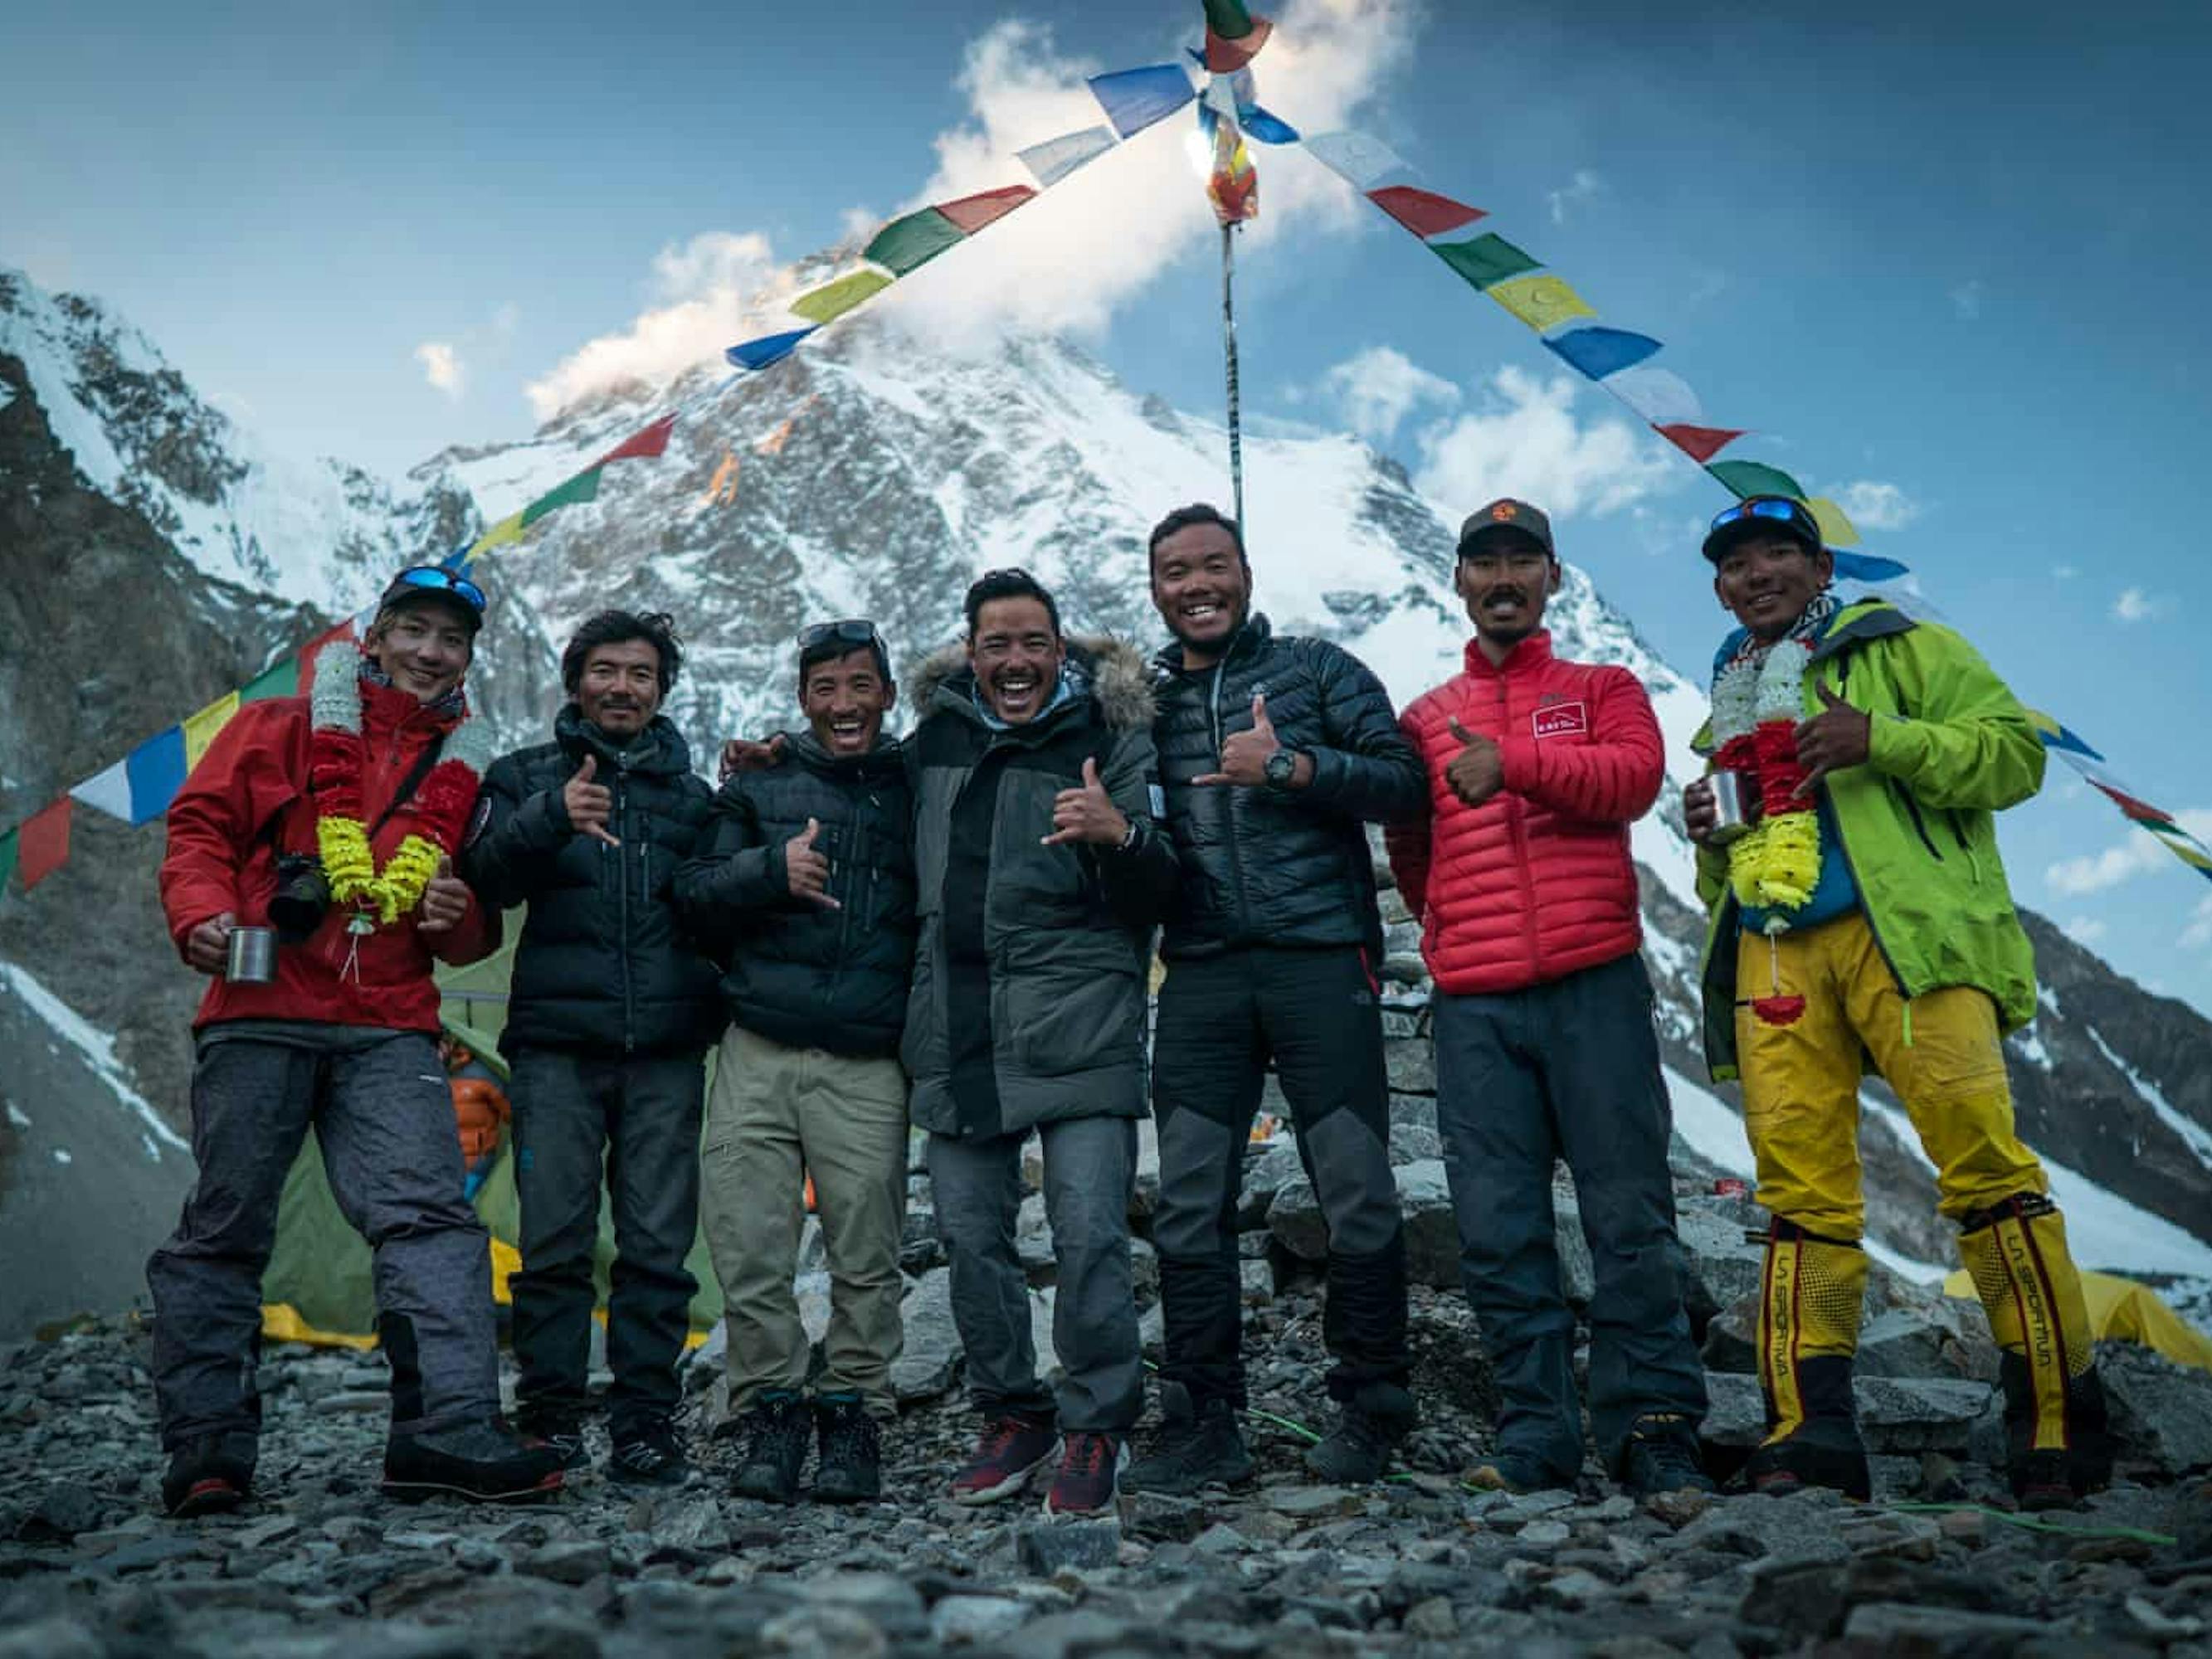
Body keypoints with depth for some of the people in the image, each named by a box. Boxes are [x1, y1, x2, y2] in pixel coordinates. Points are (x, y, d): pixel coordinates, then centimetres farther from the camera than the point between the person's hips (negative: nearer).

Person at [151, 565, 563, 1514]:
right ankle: (205, 1441, 10)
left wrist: (460, 920, -1)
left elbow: (477, 935, 22)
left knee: (429, 1215, -12)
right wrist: (202, 913, -12)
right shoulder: (278, 730, 11)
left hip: (389, 1032, 2)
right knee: (225, 1228, 1)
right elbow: (201, 824, 7)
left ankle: (450, 1427, -16)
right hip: (259, 1017, -2)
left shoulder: (465, 770, 19)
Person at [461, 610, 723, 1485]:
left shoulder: (695, 796, 19)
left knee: (658, 1246, 0)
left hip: (667, 1052, 2)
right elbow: (487, 877, -6)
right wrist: (550, 816, -22)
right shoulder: (527, 776, 12)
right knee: (555, 1239, -2)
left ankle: (646, 1420, 8)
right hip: (557, 1046, -1)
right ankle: (550, 1416, 9)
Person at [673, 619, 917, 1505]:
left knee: (866, 1256, -2)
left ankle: (852, 1415, 14)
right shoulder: (759, 785, 14)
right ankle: (770, 1410, 13)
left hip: (868, 1067, -1)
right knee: (747, 1246, -2)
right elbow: (693, 893, 9)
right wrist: (772, 869, -8)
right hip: (758, 1055, 1)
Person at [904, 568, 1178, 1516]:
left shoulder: (1111, 734, 0)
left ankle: (1096, 1428, 9)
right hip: (955, 1027, 5)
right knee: (969, 1234, 9)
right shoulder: (934, 736, 13)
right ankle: (1011, 1416, 25)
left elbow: (1158, 892, -3)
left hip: (1076, 1020, -4)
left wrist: (1118, 834, -25)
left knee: (1090, 1235, -7)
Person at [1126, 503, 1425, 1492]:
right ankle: (1203, 1425, 13)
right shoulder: (1144, 703, 17)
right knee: (1188, 1211, 2)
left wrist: (1292, 767, -12)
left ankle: (1370, 1411, 16)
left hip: (1319, 959, -3)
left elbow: (1404, 781, -1)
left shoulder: (1317, 669, 8)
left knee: (1359, 1202, -1)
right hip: (1203, 976, 3)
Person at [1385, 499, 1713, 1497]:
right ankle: (1535, 1437, 8)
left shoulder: (1602, 689, 14)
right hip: (1473, 1004, 2)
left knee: (1629, 1215, -2)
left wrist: (1515, 761, -18)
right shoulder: (1424, 719, 20)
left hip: (1594, 984, -2)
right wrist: (1443, 927, 8)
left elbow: (1637, 774, -7)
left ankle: (1652, 1432, 5)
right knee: (1499, 1231, 1)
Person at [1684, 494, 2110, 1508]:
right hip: (1773, 953, 5)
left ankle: (2058, 1415, -4)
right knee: (1799, 1187, -2)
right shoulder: (1731, 705, 28)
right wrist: (1710, 840, 8)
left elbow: (2015, 751, 0)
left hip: (1903, 933, -4)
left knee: (1979, 1153, -14)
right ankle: (1809, 1430, -1)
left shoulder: (1900, 650, 12)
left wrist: (1881, 738, -14)